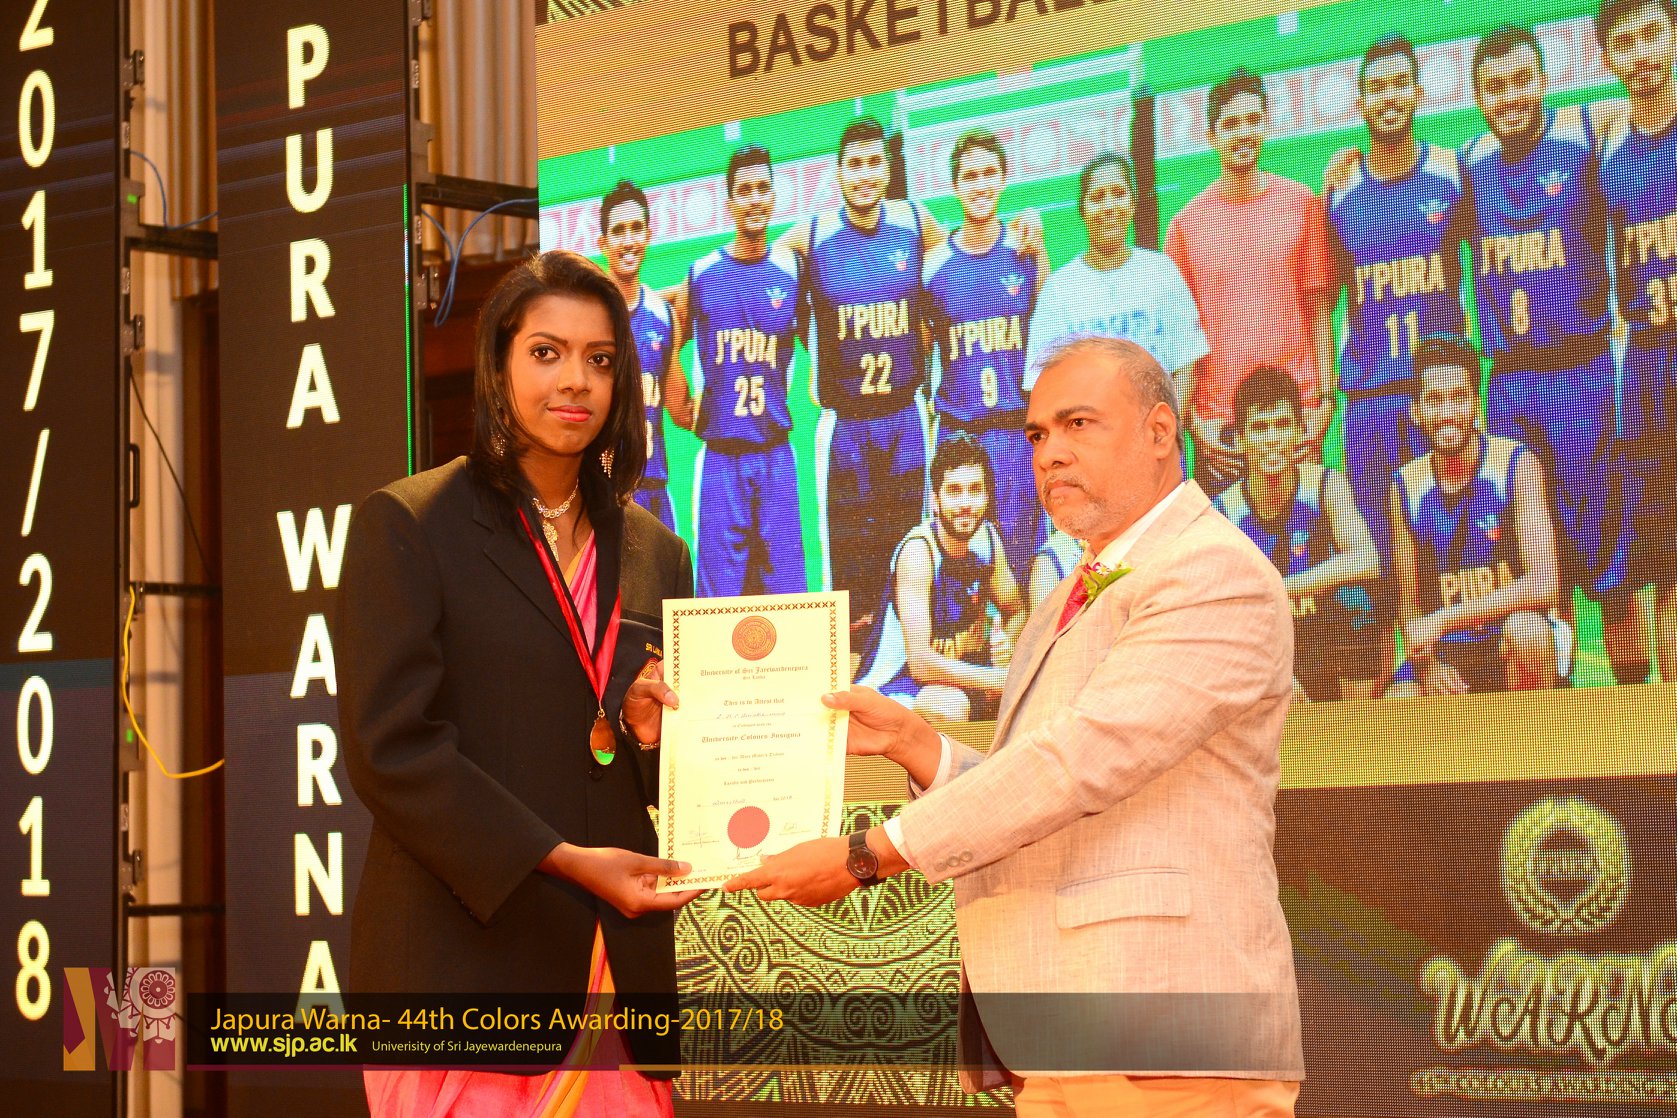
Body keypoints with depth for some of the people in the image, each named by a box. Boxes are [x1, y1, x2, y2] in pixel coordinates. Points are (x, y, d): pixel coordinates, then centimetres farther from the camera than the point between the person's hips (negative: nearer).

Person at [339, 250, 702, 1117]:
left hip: (620, 969, 5)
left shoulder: (653, 551, 16)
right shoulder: (405, 524, 1)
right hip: (466, 961, -4)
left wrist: (653, 734, -3)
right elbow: (387, 747, -9)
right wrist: (563, 861, -15)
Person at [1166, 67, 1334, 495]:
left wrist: (1325, 397, -1)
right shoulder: (1186, 223, 5)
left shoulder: (1302, 204, 6)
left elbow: (1318, 310, 7)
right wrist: (1194, 420, -2)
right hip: (1219, 418, 0)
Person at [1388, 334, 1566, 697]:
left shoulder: (1516, 465, -10)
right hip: (1444, 654, 2)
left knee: (1524, 627, -36)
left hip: (1512, 650, -2)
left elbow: (1544, 584, -21)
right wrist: (1427, 665, -15)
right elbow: (1408, 605, 6)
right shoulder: (1406, 486, 1)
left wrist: (1444, 619, -25)